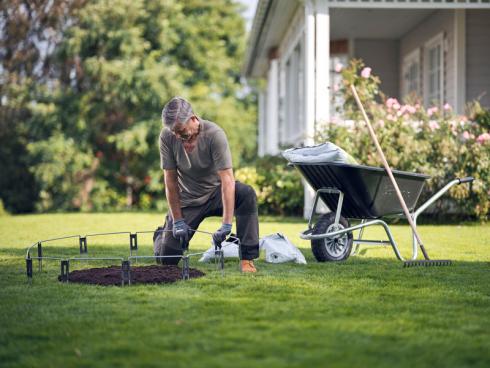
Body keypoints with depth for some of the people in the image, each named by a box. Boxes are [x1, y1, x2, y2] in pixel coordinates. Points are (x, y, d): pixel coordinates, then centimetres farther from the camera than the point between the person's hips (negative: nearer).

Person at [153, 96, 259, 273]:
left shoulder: (214, 134, -26)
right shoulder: (167, 136, -17)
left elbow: (227, 179, -31)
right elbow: (170, 180, -11)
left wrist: (227, 224, -39)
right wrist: (177, 221, -13)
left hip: (215, 192, -1)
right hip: (187, 199, 2)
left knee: (246, 194, -34)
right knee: (167, 258, -5)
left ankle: (247, 258, -28)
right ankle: (161, 235, 33)